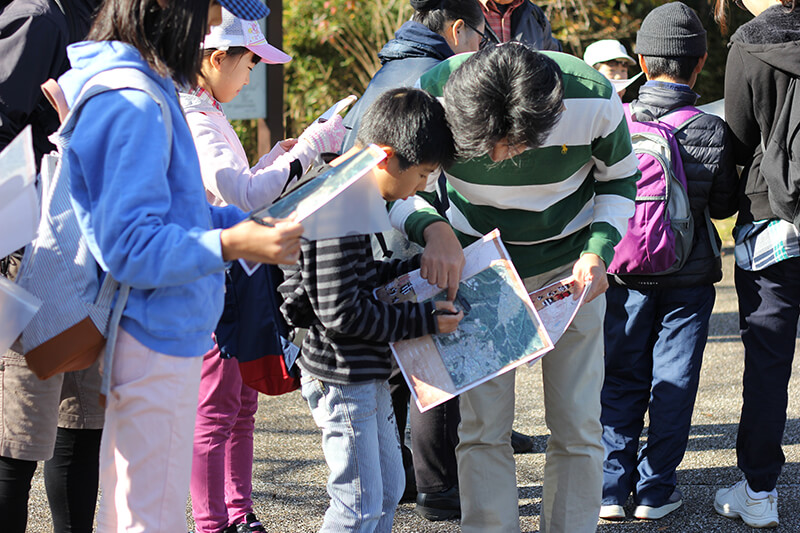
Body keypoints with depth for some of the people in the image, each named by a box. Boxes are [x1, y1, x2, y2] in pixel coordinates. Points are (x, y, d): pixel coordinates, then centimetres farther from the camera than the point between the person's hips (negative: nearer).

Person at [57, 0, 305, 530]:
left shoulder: (150, 90, 12)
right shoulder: (133, 105, -20)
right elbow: (130, 247, -23)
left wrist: (246, 222, 12)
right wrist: (231, 245, -31)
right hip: (155, 339, -11)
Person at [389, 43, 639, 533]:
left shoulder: (595, 101, -25)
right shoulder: (435, 96, -27)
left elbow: (620, 178, -2)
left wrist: (598, 251, -17)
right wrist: (433, 229, -32)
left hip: (568, 266, 0)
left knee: (577, 425, -1)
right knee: (483, 427, -6)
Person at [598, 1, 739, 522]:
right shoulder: (713, 132, -13)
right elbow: (724, 206, -1)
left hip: (625, 271, 1)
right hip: (689, 277, -1)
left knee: (622, 381, 11)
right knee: (673, 381, 9)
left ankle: (612, 487, 10)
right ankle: (655, 489, 13)